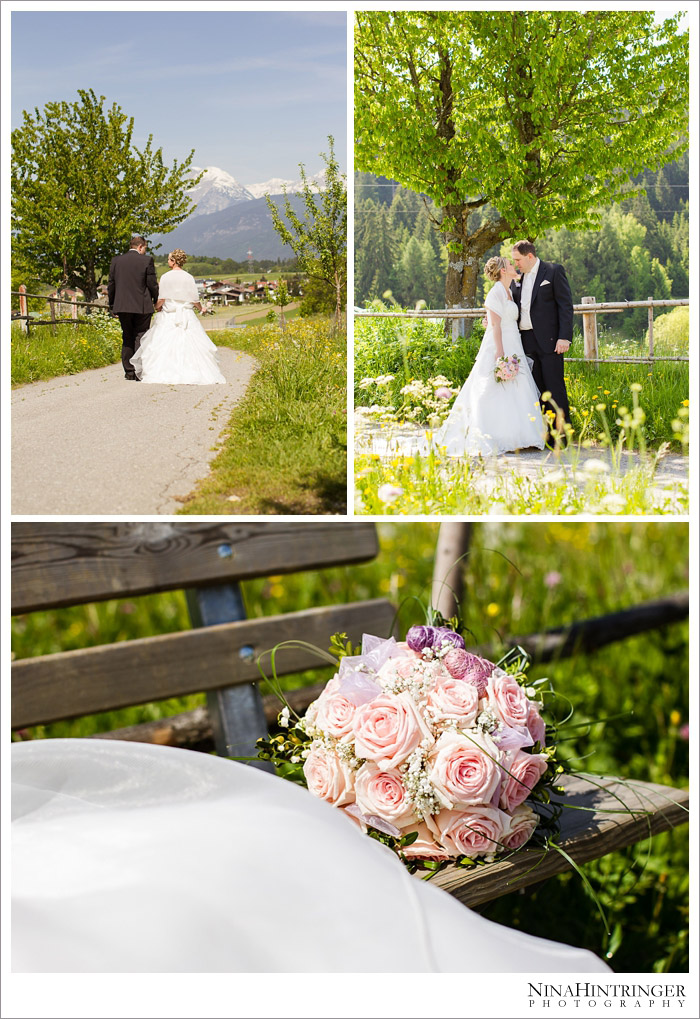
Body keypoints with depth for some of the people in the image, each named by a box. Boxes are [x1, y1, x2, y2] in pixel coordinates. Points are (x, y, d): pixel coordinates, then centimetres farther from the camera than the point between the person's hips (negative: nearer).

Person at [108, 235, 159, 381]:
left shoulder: (116, 260, 5)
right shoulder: (147, 260, -6)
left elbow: (111, 285, 7)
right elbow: (152, 284, -6)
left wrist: (112, 306, 15)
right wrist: (157, 300, 9)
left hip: (122, 306, 3)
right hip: (142, 306, -3)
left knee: (127, 338, 12)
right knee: (140, 338, 2)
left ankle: (129, 371, 11)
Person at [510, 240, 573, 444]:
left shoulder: (554, 271, -2)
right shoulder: (517, 279, 15)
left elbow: (566, 305, -7)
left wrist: (565, 337, -15)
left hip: (549, 341, -6)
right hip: (527, 341, 6)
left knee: (555, 388, -5)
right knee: (536, 389, 6)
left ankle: (562, 434, -1)